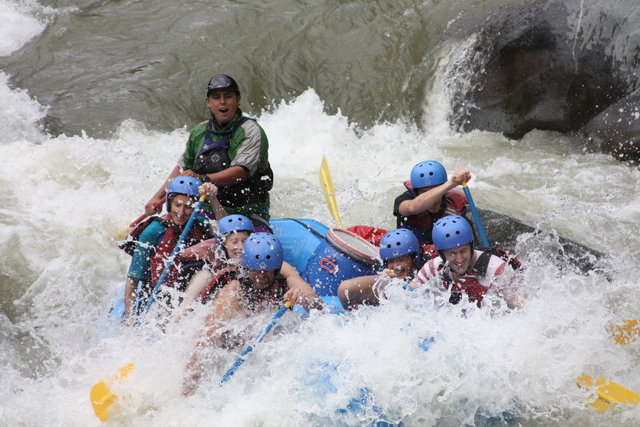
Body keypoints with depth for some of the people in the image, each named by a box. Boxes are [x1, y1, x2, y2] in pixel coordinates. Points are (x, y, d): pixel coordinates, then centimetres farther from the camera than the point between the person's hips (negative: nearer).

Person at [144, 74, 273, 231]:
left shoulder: (251, 131, -7)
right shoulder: (199, 133, 11)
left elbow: (241, 172, -21)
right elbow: (182, 168, 24)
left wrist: (202, 179, -33)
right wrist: (157, 197, 13)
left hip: (248, 213, -4)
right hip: (208, 211, 4)